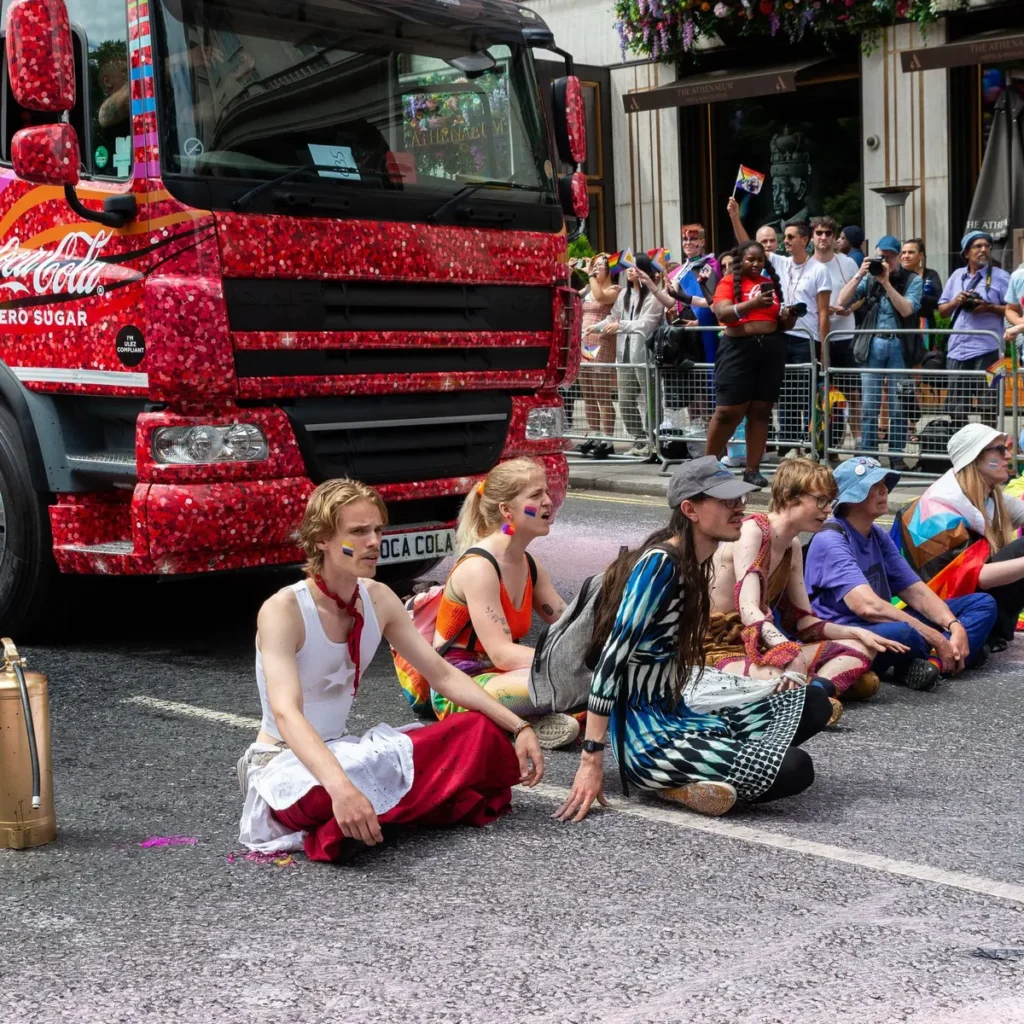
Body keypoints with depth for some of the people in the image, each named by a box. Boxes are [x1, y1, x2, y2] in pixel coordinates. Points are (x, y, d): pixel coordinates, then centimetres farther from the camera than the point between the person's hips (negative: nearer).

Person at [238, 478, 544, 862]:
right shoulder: (282, 610, -22)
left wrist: (518, 726, -9)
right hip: (283, 763, -7)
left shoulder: (378, 599, -1)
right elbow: (285, 713, -35)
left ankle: (371, 811, -7)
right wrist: (340, 786, -51)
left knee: (479, 734, -6)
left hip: (341, 752, 7)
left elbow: (443, 675, 3)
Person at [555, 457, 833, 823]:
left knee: (811, 703, 6)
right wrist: (592, 761, -25)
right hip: (644, 735, -10)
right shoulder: (659, 564, -19)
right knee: (793, 769, -21)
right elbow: (612, 659, -23)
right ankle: (675, 783, -6)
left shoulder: (693, 564, 8)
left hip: (675, 714, 10)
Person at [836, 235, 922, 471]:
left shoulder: (912, 280, 3)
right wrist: (859, 275, -8)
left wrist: (886, 282, -14)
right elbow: (842, 302, 0)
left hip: (899, 346, -2)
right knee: (869, 404, 3)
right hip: (873, 344, 2)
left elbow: (906, 309, -13)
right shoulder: (869, 279, 9)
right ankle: (867, 454, 9)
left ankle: (896, 456, 8)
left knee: (898, 405, 2)